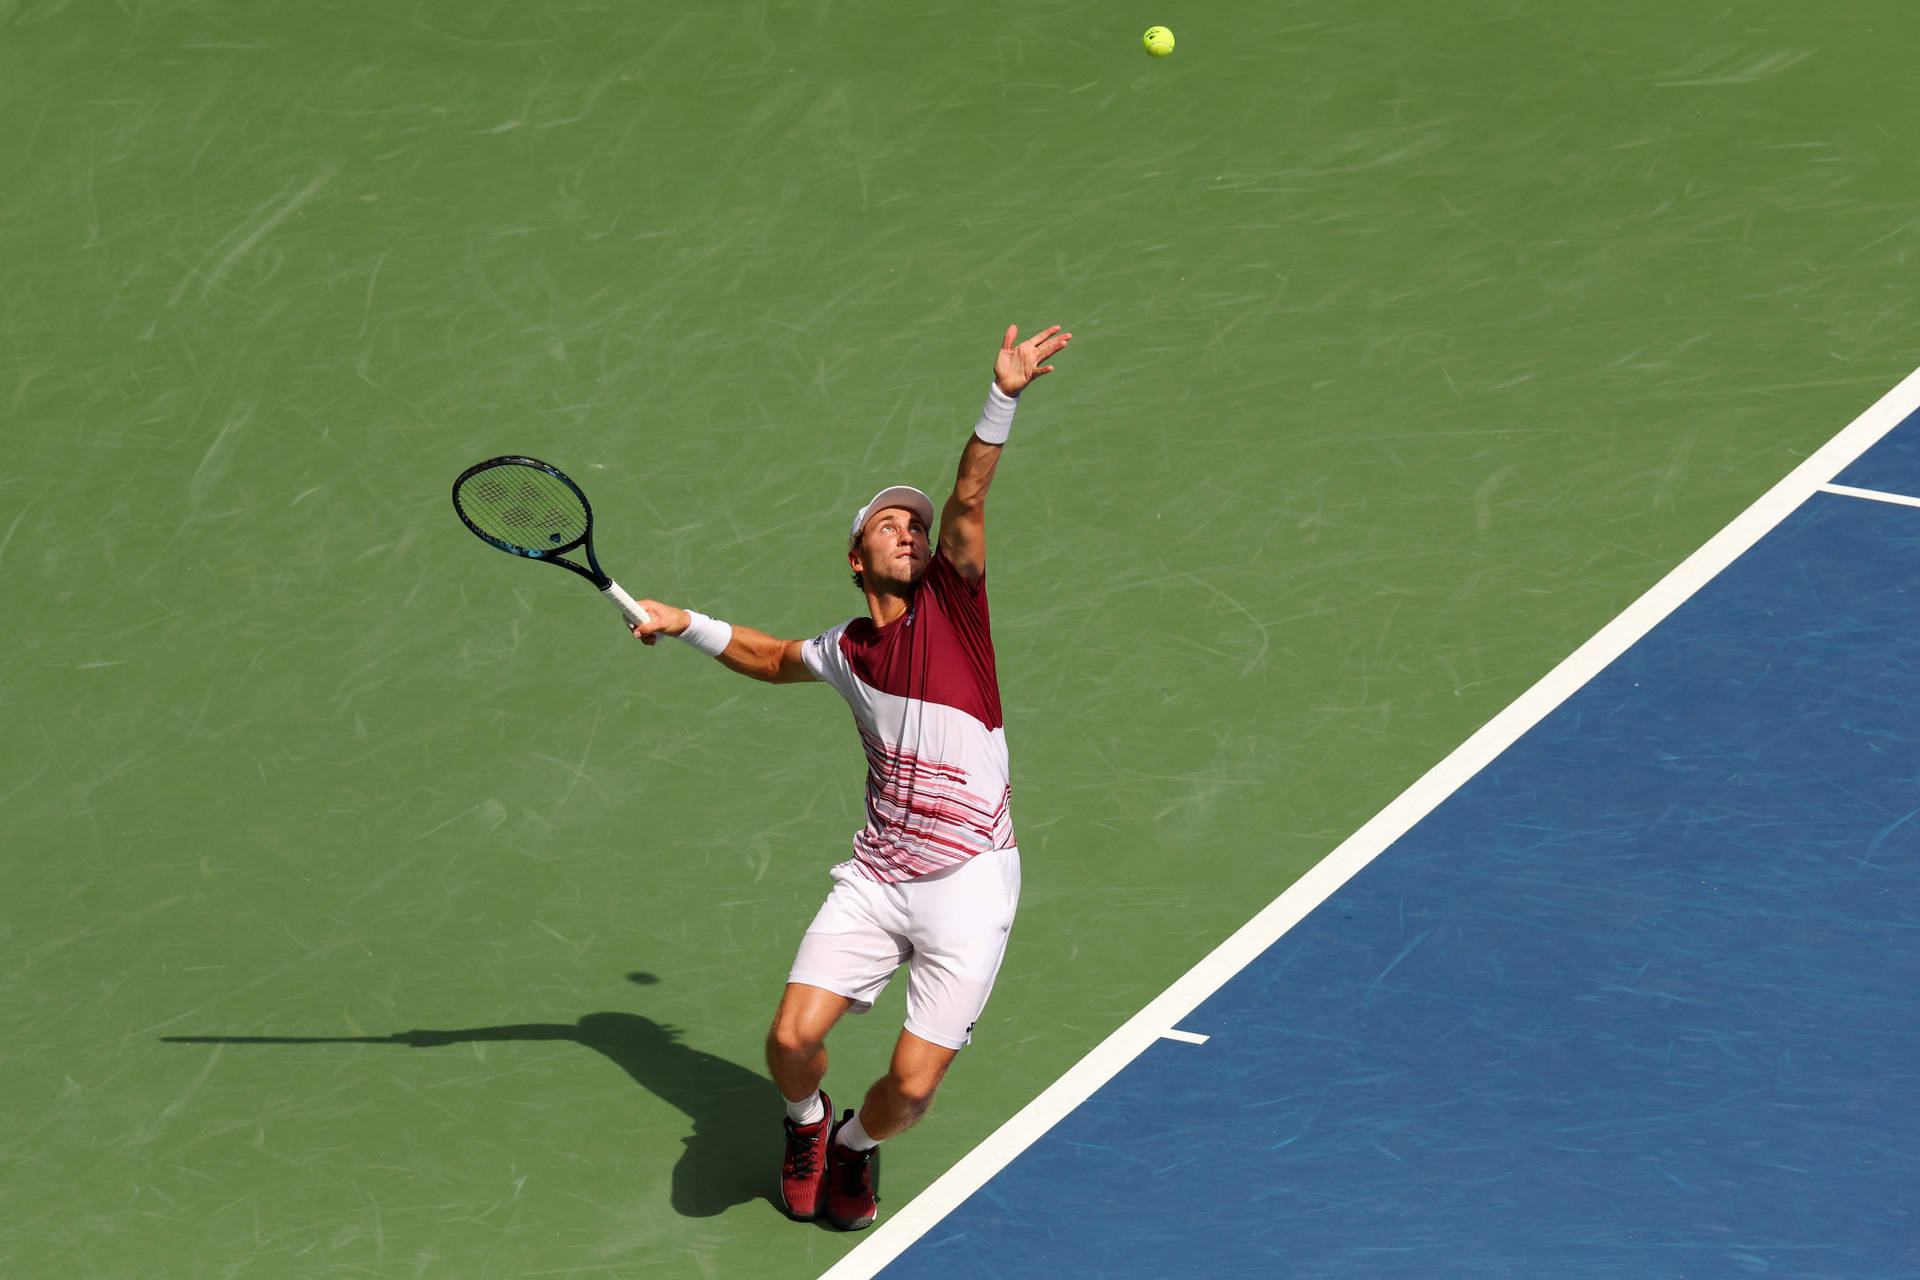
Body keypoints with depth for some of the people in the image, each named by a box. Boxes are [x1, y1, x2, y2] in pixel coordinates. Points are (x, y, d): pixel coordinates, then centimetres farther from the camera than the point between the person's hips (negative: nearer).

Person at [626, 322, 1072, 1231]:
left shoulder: (950, 604, -2)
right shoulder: (847, 650, 10)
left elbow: (966, 504, -18)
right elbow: (775, 660, 33)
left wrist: (1002, 398, -31)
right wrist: (686, 626, 23)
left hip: (967, 883, -3)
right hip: (876, 874, 4)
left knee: (912, 1087, -7)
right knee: (791, 1038, -10)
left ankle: (856, 1142, 28)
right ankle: (807, 1122, 26)